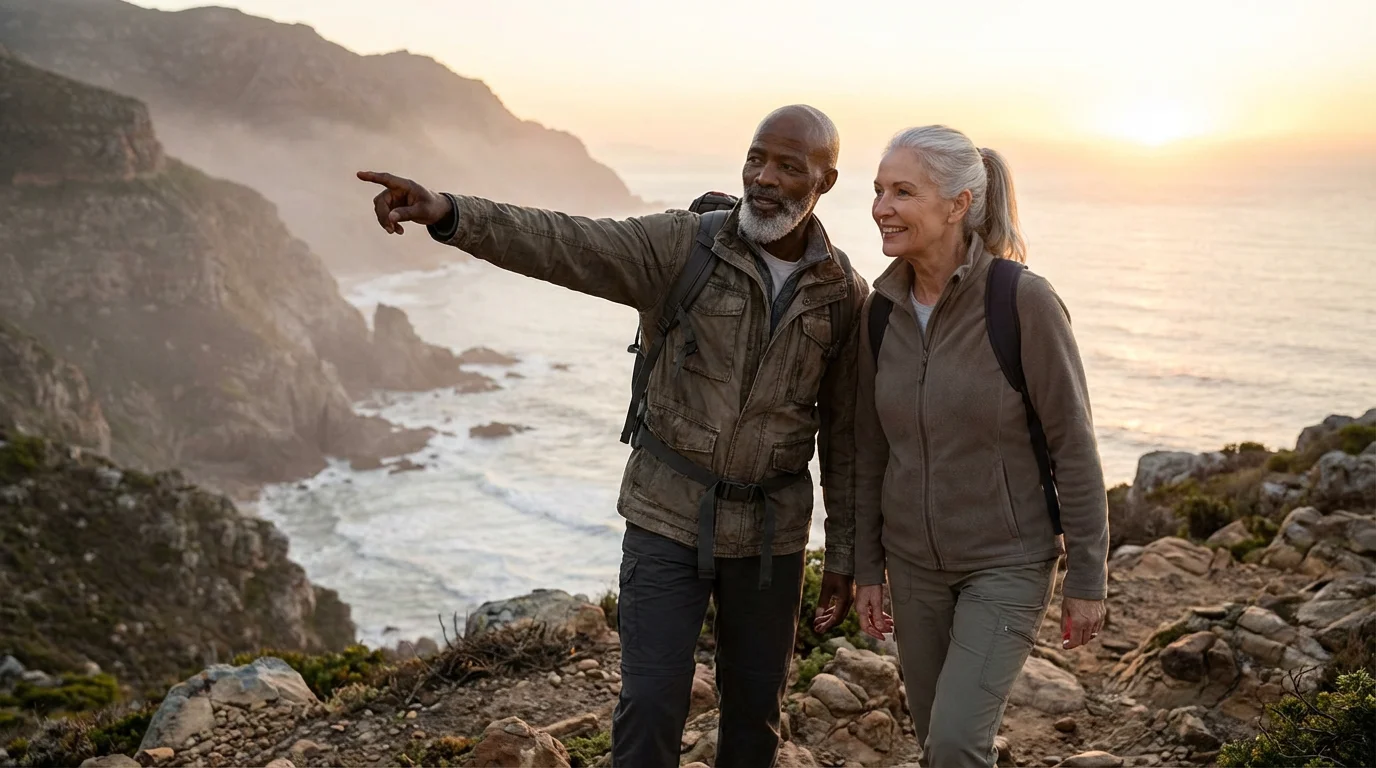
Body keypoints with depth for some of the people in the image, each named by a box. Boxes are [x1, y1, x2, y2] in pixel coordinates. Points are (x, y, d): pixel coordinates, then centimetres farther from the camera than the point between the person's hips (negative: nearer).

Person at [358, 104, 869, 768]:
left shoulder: (845, 294, -3)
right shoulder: (682, 245, -11)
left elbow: (846, 434, 3)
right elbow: (563, 245, -24)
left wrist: (844, 557, 5)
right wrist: (449, 213, -41)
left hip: (771, 531, 2)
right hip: (670, 515, -2)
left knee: (756, 706, 14)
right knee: (651, 706, -3)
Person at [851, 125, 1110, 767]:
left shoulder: (1024, 302, -20)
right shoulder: (881, 310, -4)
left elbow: (1074, 446, -14)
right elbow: (870, 449, 5)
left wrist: (1088, 578, -11)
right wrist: (866, 568, 7)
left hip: (1008, 562, -5)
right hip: (914, 563, 5)